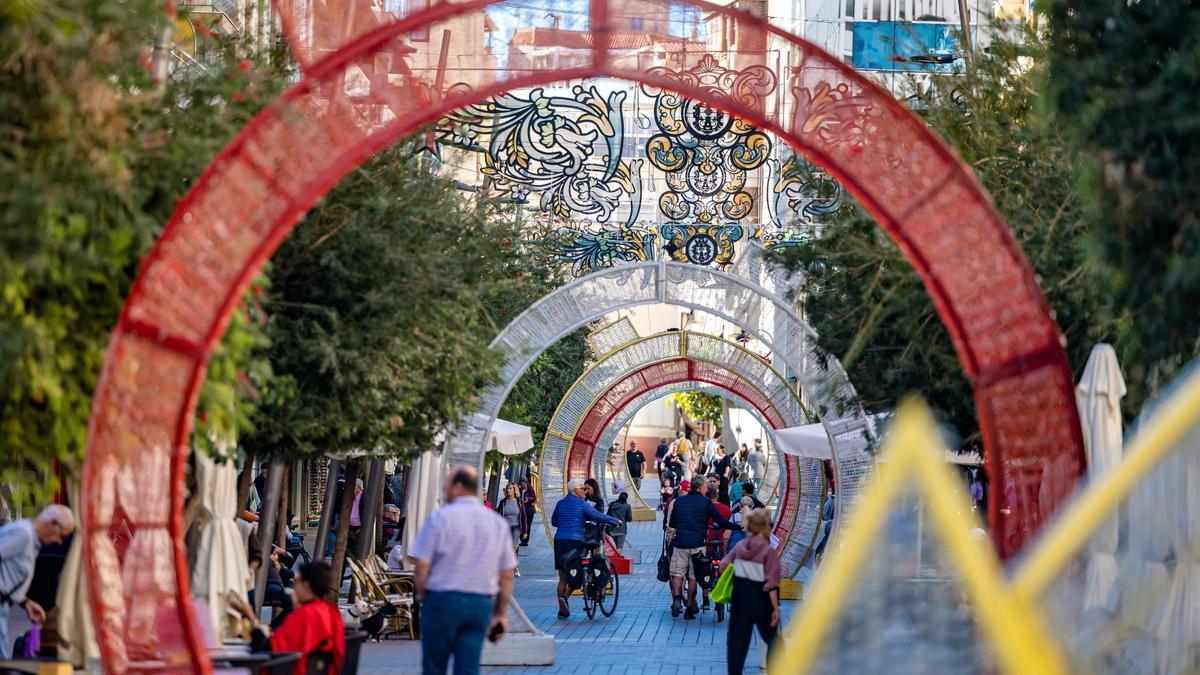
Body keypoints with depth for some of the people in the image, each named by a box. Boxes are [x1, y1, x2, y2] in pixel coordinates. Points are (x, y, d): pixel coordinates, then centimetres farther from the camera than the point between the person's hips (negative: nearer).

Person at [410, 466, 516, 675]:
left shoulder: (440, 517, -7)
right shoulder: (499, 523, 8)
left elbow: (421, 566, -10)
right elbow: (507, 575, 9)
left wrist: (422, 596, 6)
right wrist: (501, 613, 16)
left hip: (443, 600, -3)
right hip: (482, 603, 4)